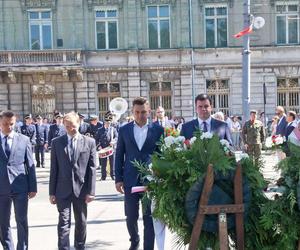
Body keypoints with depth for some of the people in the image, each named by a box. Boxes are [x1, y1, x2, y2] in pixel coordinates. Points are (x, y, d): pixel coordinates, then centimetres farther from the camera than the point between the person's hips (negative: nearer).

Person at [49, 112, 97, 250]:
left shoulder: (89, 142, 1)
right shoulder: (57, 142, 2)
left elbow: (92, 168, -1)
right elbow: (54, 169, 3)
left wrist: (91, 191, -6)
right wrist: (52, 192, 0)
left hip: (81, 189, 1)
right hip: (63, 189, -1)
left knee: (81, 222, 13)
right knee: (64, 222, -5)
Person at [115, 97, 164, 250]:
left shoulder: (158, 130, 1)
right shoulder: (124, 130, 5)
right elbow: (119, 156, 7)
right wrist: (118, 179, 3)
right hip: (130, 180, 2)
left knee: (149, 217, 2)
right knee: (130, 216, 10)